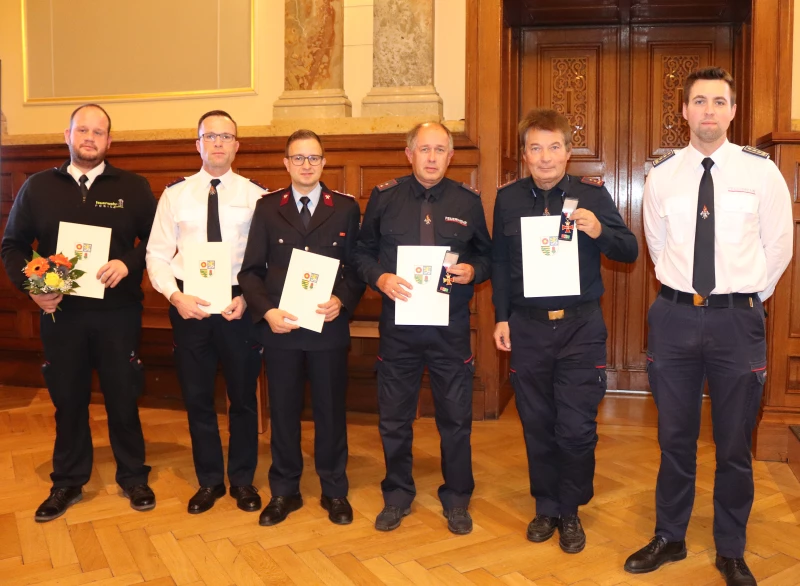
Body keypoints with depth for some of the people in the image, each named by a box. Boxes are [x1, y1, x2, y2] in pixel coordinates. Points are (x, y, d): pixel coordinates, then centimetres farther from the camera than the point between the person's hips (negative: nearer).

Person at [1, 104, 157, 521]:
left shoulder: (133, 187, 2)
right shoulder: (37, 187, 6)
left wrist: (129, 263, -15)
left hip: (117, 312, -1)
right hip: (60, 313, 2)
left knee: (123, 397, 8)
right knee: (67, 400, 12)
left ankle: (133, 477, 26)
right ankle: (67, 482, 29)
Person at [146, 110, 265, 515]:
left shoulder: (255, 195, -1)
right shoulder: (175, 194, 3)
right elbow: (157, 254, 2)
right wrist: (175, 296, -12)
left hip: (239, 304, -1)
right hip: (188, 305, 2)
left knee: (243, 395, 10)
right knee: (197, 396, 11)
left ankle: (243, 479, 29)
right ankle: (209, 480, 30)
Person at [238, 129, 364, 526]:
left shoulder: (346, 208, 3)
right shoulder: (267, 207, 5)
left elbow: (357, 266, 2)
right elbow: (251, 269, 2)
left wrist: (342, 302, -15)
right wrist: (266, 311, -12)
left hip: (329, 327, 0)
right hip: (279, 327, 1)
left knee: (330, 409, 10)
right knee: (282, 411, 10)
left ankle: (334, 491, 26)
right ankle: (284, 491, 26)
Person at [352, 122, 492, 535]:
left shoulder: (468, 201, 3)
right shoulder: (384, 198, 1)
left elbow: (486, 255, 10)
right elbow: (362, 252, 6)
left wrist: (472, 270, -11)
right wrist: (380, 278, -13)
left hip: (451, 326, 0)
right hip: (397, 324, 0)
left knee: (456, 418, 9)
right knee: (394, 418, 11)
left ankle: (457, 501, 29)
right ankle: (397, 497, 31)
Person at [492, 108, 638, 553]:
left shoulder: (593, 194, -2)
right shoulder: (508, 198, 4)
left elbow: (630, 252, -1)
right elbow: (500, 262, 9)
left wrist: (599, 231, -21)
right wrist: (501, 316, 5)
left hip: (581, 325, -2)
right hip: (527, 327, 2)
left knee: (577, 427, 2)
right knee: (537, 424, 12)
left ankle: (571, 512, 23)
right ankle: (546, 507, 30)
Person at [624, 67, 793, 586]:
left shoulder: (761, 171, -2)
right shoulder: (662, 175, 3)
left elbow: (778, 247, 6)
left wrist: (748, 299, 11)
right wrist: (687, 295, 13)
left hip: (738, 319, -1)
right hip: (675, 315, 1)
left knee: (735, 444, 10)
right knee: (675, 438, 12)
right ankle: (670, 538, 30)